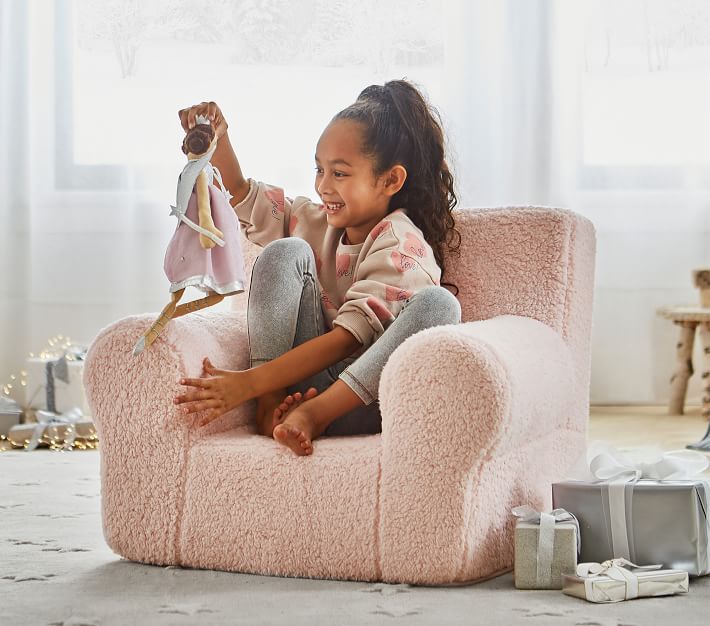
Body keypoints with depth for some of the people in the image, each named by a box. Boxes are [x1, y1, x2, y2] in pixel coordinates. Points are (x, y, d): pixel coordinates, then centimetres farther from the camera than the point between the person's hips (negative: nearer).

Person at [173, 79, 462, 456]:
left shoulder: (403, 245, -11)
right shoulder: (318, 222, 12)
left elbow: (348, 338, -22)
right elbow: (241, 195, 24)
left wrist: (250, 382, -31)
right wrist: (217, 139, 2)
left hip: (364, 397, -5)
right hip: (310, 379, 5)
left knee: (438, 303, -30)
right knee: (286, 252, -10)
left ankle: (313, 414, -35)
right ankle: (271, 407, -25)